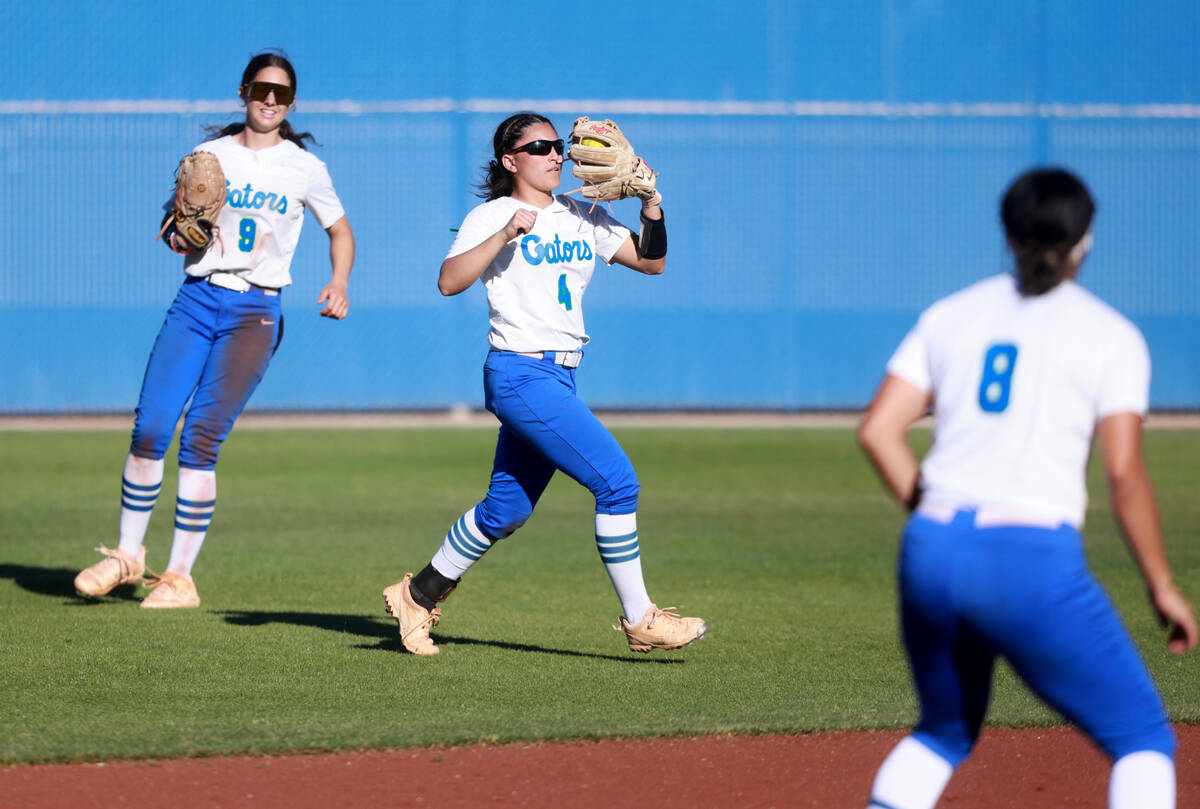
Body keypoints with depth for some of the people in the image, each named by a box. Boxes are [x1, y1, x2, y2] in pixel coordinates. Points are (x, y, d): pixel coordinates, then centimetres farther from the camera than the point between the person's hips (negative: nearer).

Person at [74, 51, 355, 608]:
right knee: (149, 428, -8)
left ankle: (180, 577, -7)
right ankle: (128, 555, 10)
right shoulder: (208, 156, 10)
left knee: (201, 438, -13)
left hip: (255, 310, -2)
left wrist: (339, 283, -3)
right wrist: (177, 234, -5)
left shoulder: (303, 168, 5)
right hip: (196, 298, 2)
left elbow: (340, 231, 15)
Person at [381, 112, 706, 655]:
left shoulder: (581, 217, 14)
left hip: (560, 377, 8)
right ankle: (638, 621, -8)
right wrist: (507, 233, -25)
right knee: (616, 479, -15)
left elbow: (651, 261, 14)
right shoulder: (491, 217, -4)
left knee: (508, 509, 13)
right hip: (519, 374, -8)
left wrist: (652, 205, -1)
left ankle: (419, 595, 28)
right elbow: (449, 281, -18)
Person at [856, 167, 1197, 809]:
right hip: (1035, 562, -5)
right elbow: (1124, 474, -5)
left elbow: (877, 431, 7)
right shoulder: (1110, 335, 3)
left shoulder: (949, 315, 14)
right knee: (1143, 738, 7)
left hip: (929, 557, 5)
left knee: (944, 732, 27)